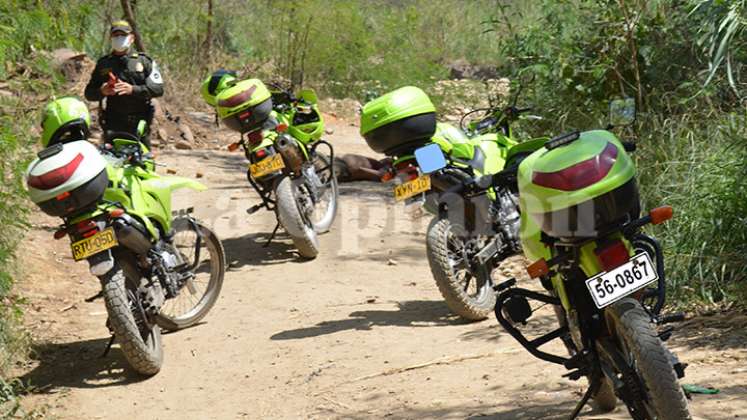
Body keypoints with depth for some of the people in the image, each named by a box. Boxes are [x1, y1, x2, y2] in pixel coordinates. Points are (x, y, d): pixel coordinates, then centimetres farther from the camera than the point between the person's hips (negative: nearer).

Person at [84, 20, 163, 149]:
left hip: (138, 124, -1)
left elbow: (158, 88, -2)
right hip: (113, 124, 1)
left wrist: (133, 89, -16)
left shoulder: (144, 61, 9)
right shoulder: (103, 63, 15)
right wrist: (101, 91, -7)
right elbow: (89, 93, 16)